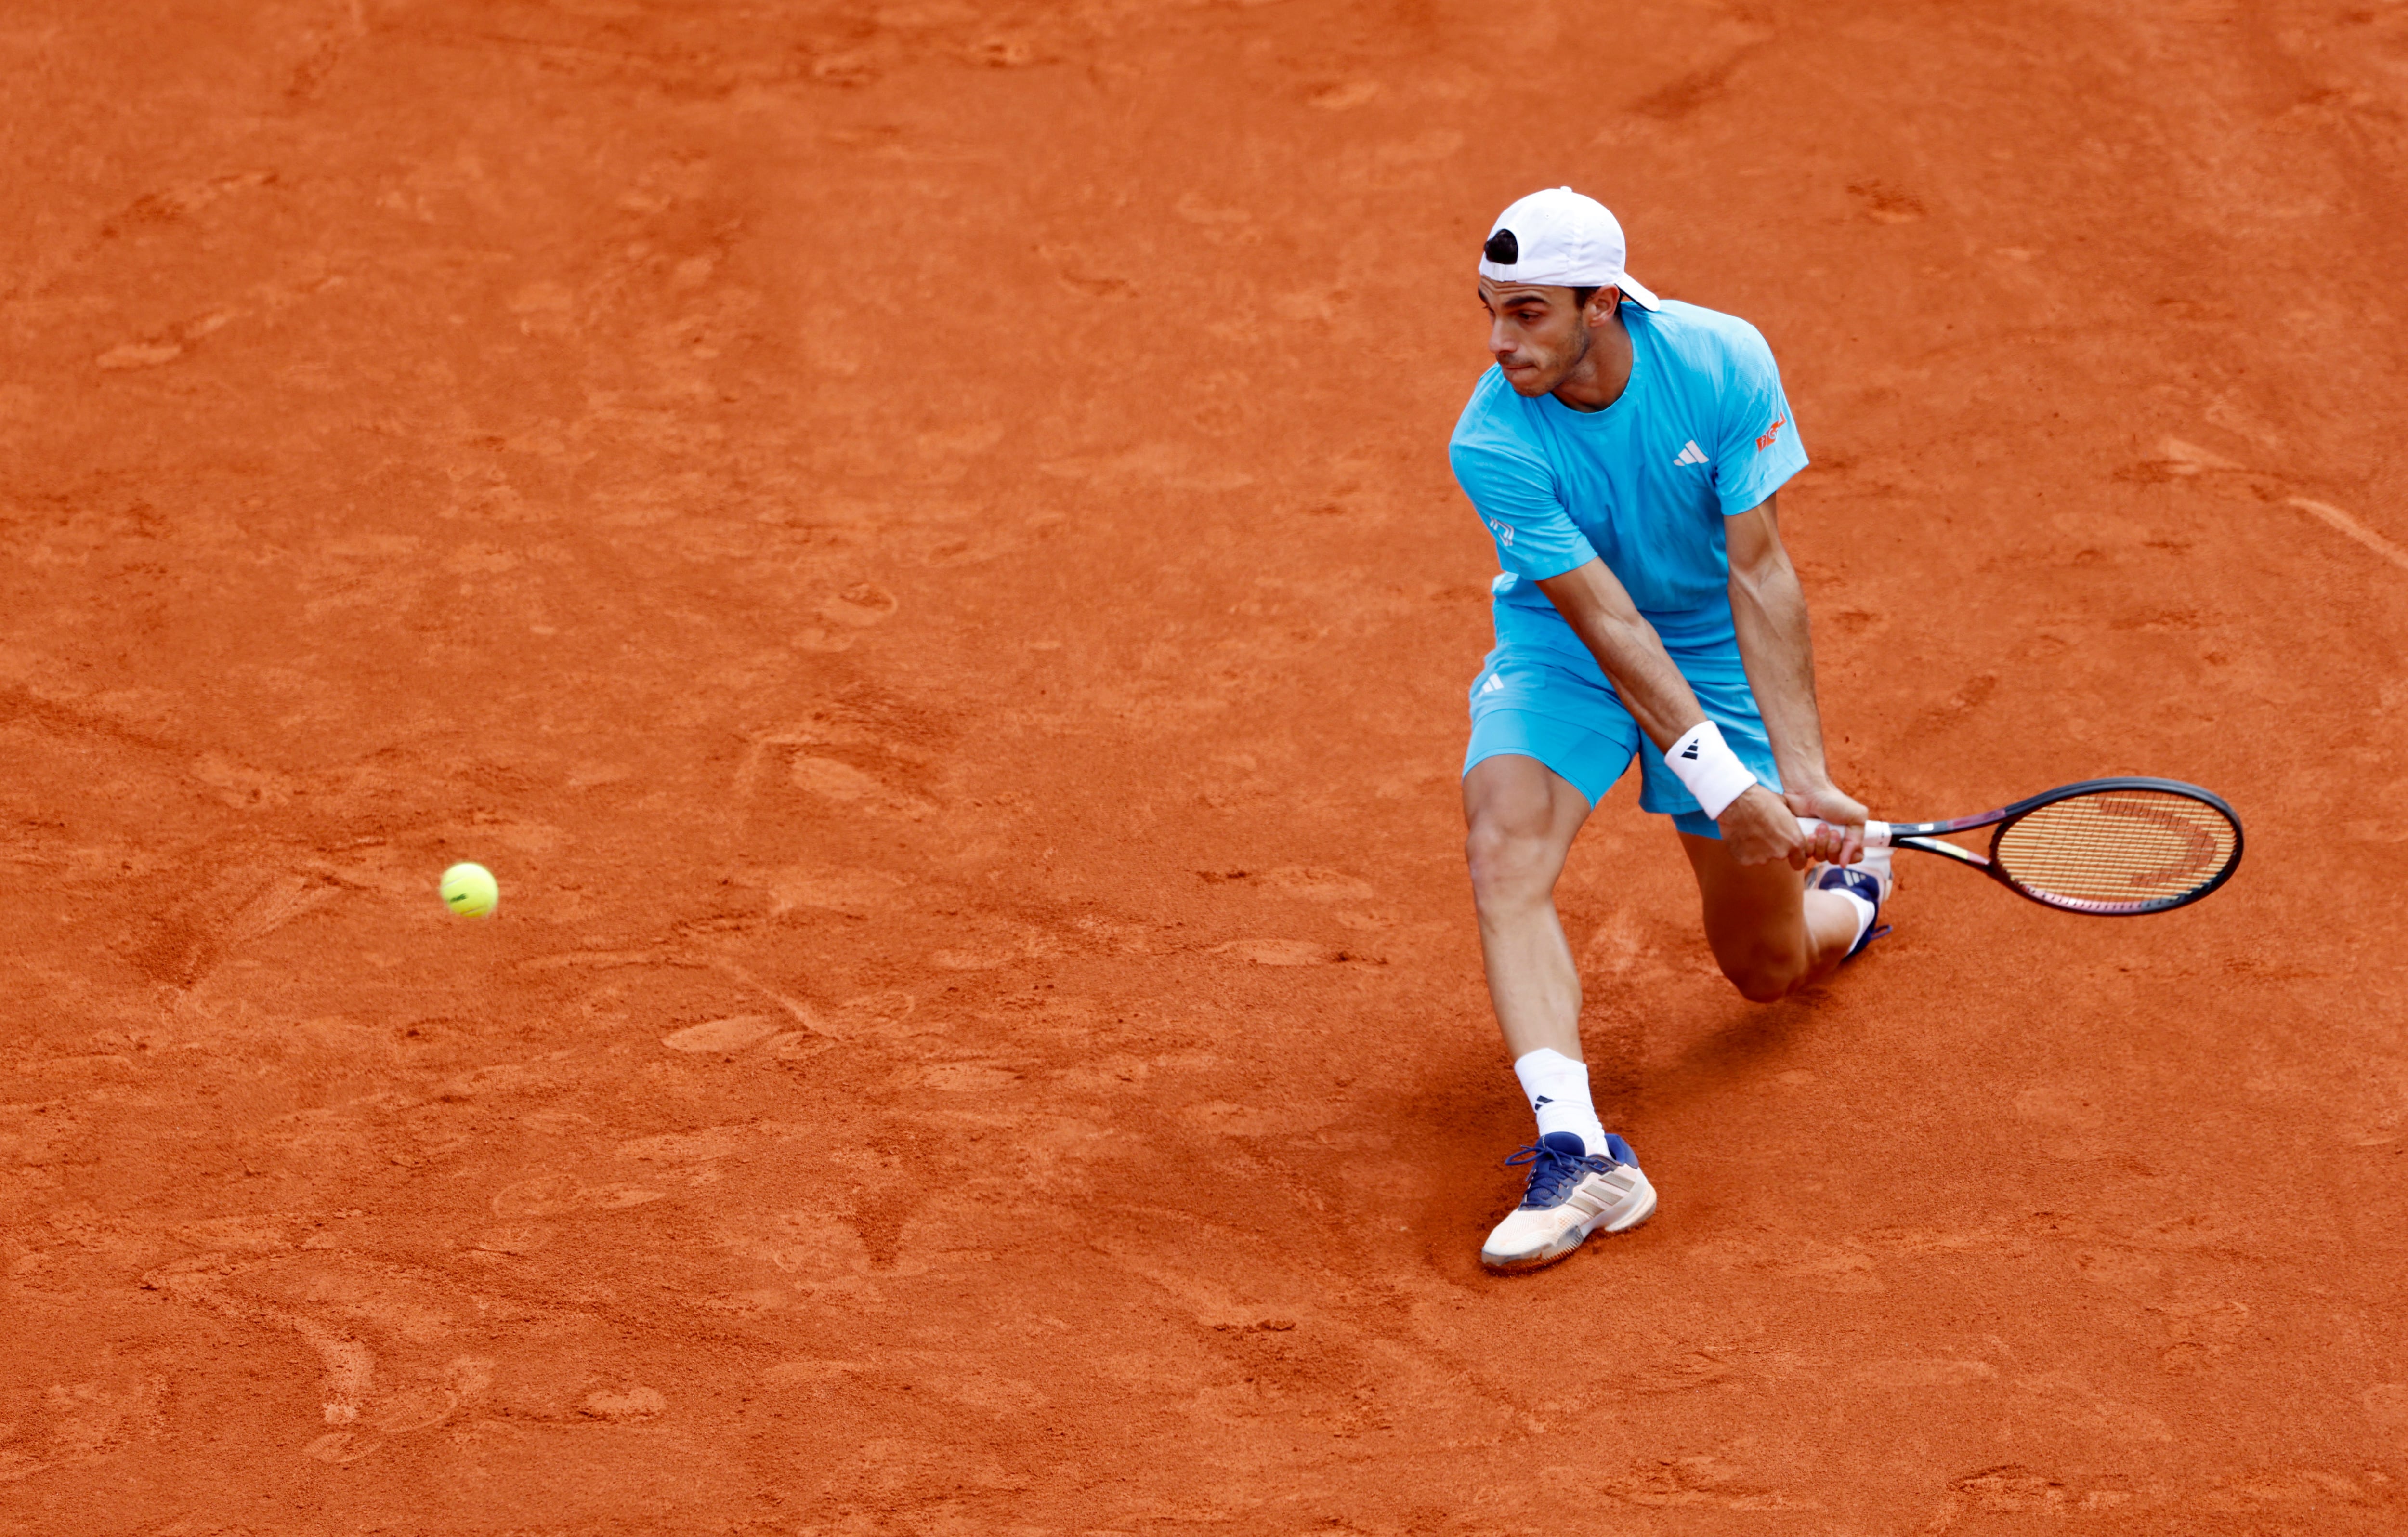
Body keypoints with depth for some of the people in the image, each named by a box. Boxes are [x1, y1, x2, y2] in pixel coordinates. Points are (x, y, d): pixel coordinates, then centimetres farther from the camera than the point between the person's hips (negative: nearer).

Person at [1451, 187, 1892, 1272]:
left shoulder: (1724, 364, -23)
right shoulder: (1493, 446, -27)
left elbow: (1759, 577, -22)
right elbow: (1609, 625, -28)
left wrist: (1803, 778, -28)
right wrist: (1725, 785, -35)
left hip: (1718, 650, 1)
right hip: (1563, 655, -1)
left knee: (1766, 969, 8)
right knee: (1503, 851, -31)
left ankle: (1849, 897, 45)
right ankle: (1576, 1149, -39)